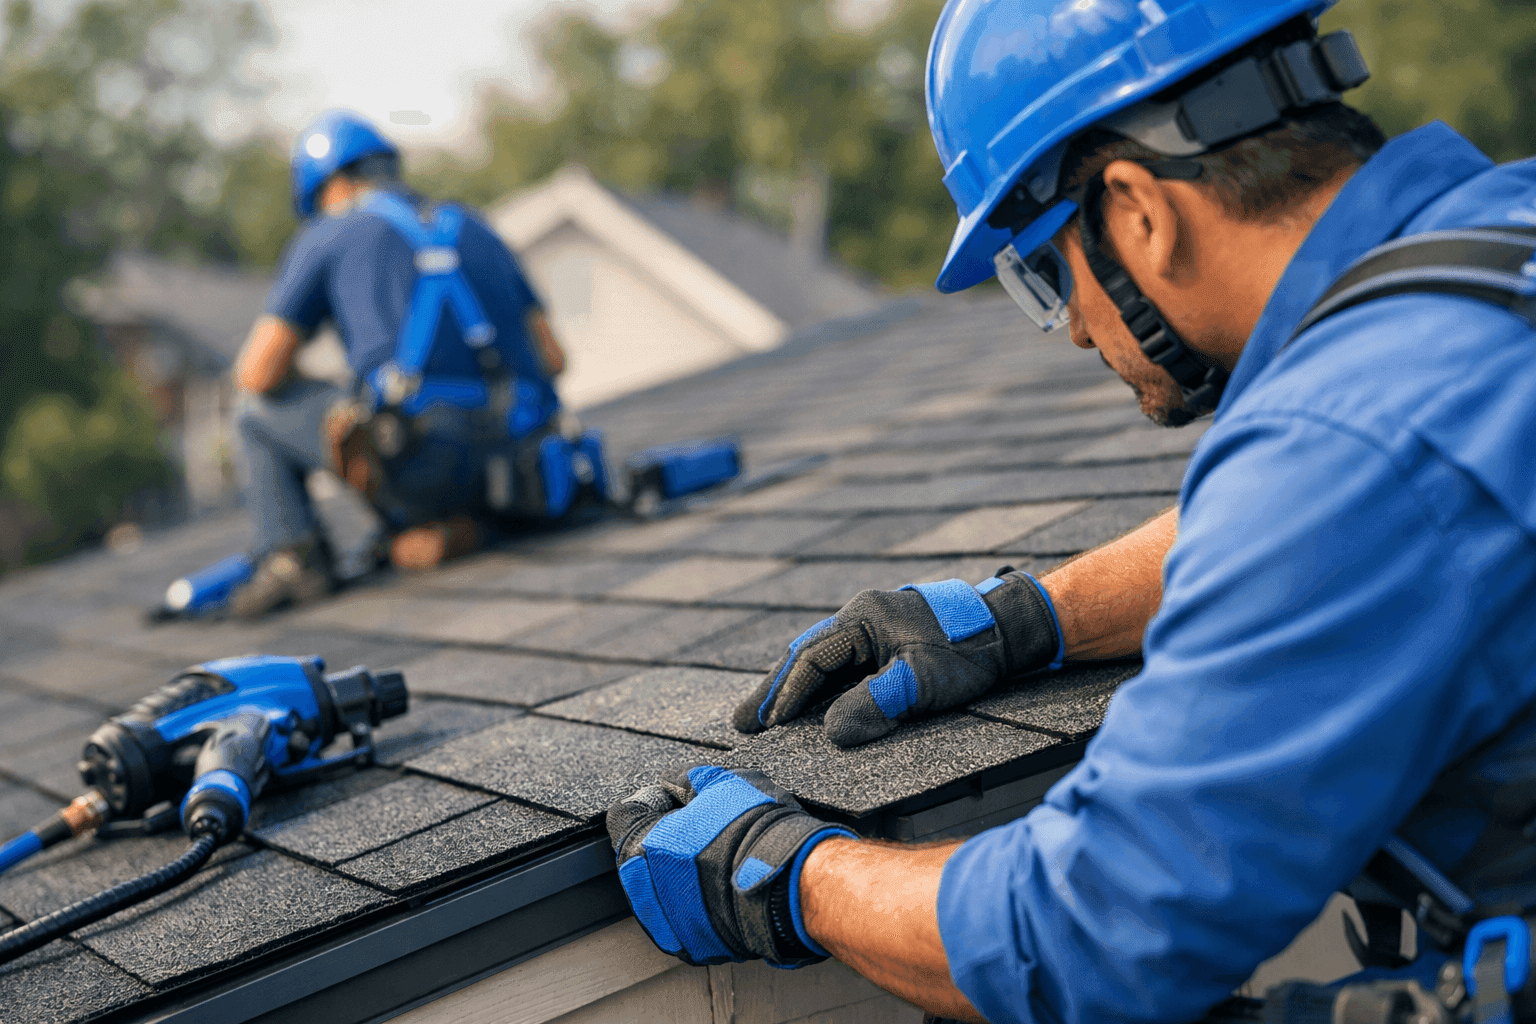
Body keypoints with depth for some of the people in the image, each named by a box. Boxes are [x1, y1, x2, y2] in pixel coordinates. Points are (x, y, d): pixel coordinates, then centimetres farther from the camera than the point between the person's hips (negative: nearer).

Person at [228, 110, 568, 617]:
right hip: (516, 456, 5)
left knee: (259, 408, 21)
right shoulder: (472, 227, 25)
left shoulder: (325, 237, 11)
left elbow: (258, 374, 6)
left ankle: (292, 553, 3)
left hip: (425, 454, -4)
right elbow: (552, 357, 20)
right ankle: (451, 527, 5)